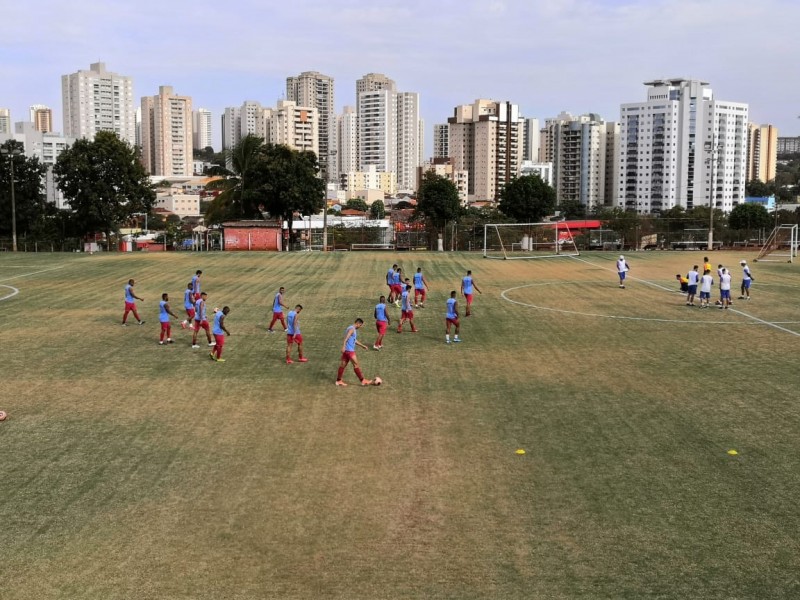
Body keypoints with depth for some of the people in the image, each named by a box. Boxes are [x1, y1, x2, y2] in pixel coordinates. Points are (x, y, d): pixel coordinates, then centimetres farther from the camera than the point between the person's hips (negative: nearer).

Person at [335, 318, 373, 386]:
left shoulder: (354, 329, 19)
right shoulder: (351, 329, -13)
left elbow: (354, 340, 31)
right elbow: (346, 338, -26)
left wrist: (362, 345, 33)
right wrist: (343, 346, -37)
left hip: (346, 350, 10)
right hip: (349, 350, -10)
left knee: (343, 365, 11)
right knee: (356, 365, -4)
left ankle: (338, 381, 14)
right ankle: (363, 380, 2)